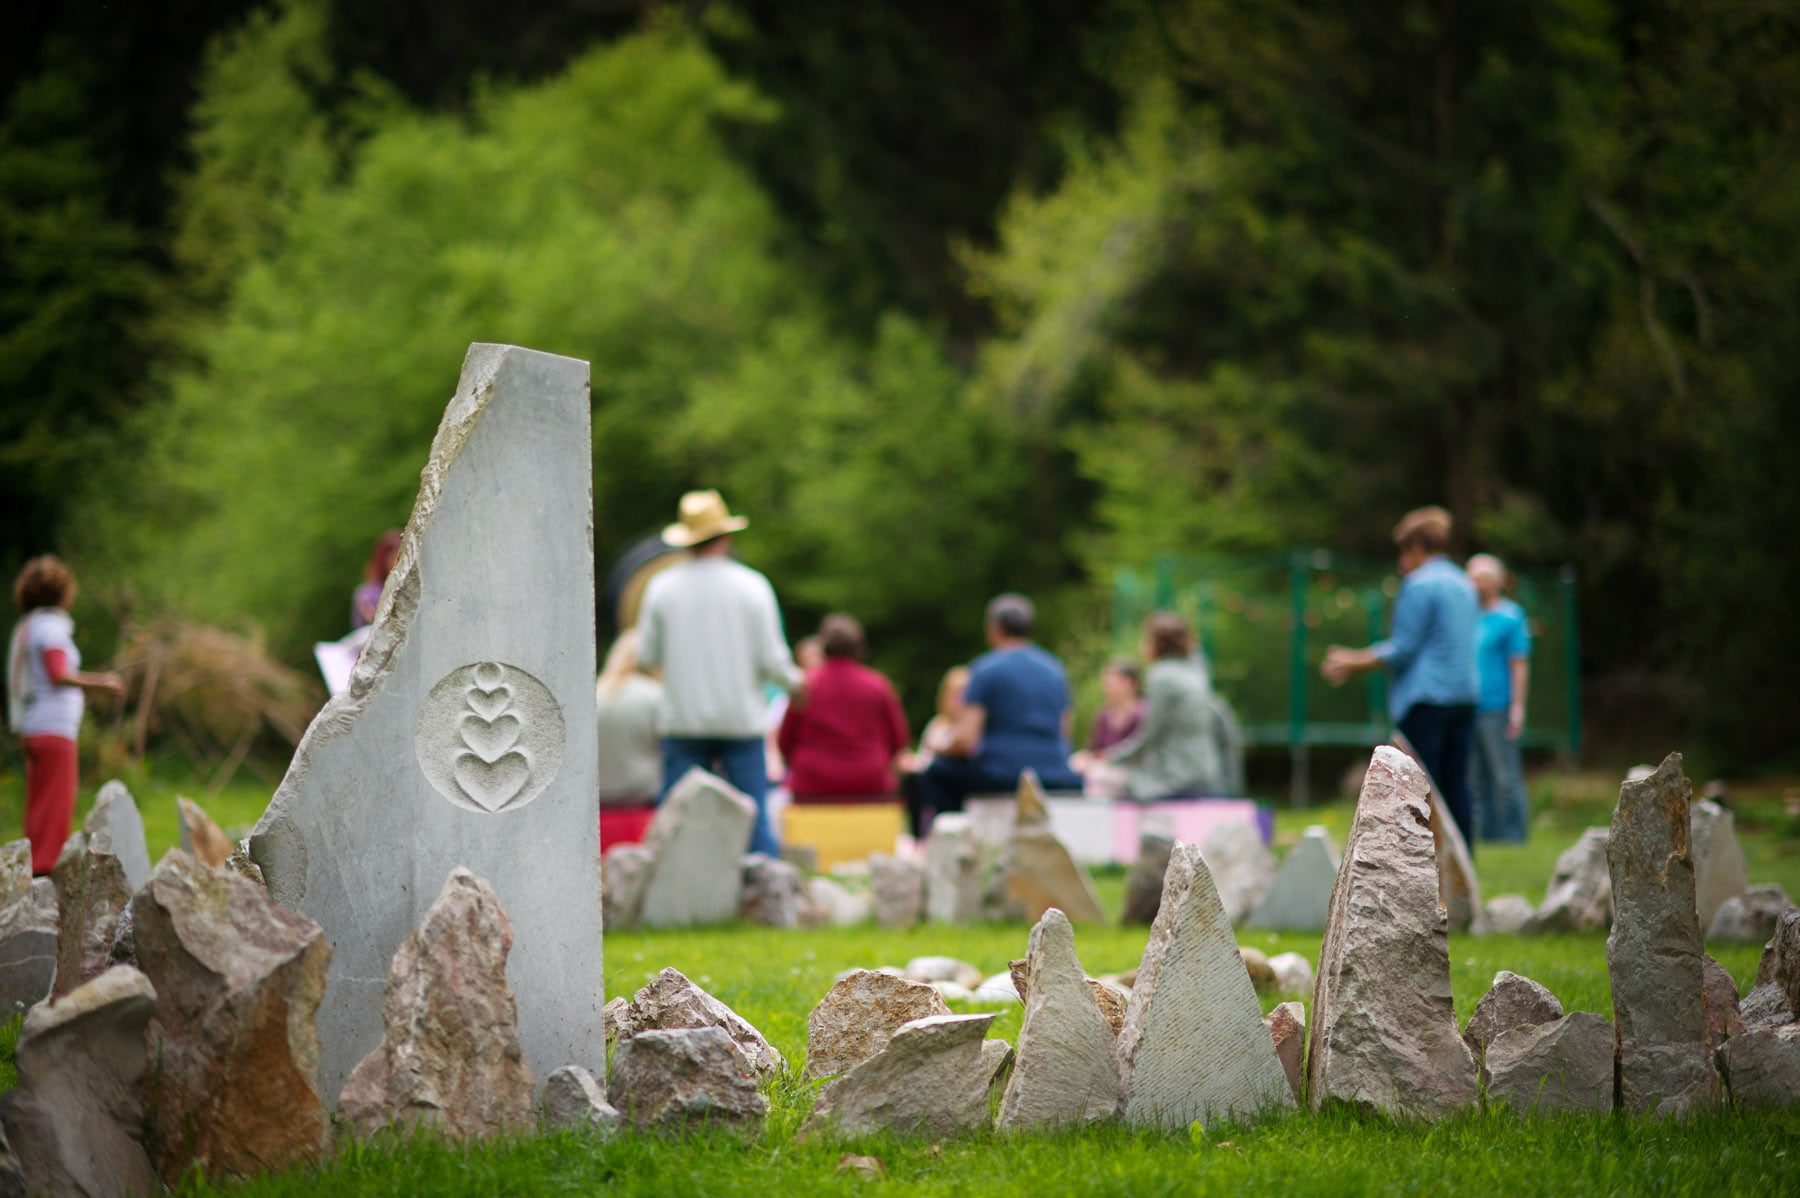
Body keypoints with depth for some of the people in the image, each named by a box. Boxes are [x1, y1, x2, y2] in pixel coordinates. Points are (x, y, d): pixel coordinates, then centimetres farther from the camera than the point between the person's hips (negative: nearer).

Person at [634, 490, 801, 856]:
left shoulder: (662, 588, -1)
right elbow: (772, 660, -6)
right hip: (741, 720, -1)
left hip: (682, 720, 1)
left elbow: (646, 657, 3)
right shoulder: (753, 586, -4)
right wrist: (794, 682, 15)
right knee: (754, 817, 2)